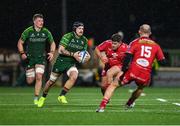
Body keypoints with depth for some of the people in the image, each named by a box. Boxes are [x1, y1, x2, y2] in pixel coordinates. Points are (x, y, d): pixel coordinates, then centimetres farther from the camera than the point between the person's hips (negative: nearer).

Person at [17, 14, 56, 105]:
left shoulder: (46, 32, -2)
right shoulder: (28, 31, -8)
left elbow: (52, 43, 13)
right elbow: (20, 43, 2)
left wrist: (52, 52, -4)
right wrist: (22, 53, -12)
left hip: (41, 58, 1)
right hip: (29, 58, -1)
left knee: (39, 77, -17)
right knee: (30, 81, 1)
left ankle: (36, 98, -11)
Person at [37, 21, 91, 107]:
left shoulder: (84, 40, 4)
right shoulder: (67, 36, -13)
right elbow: (60, 50, -19)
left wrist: (87, 57, -6)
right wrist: (73, 54, -27)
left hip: (72, 64, 3)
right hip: (61, 61, -3)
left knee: (74, 76, -28)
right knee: (51, 81, 6)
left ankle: (62, 96, -14)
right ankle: (43, 97, 32)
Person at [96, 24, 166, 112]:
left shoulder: (135, 42, 8)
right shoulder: (155, 46, 14)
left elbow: (127, 57, -4)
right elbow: (162, 61, 18)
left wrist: (122, 71, -3)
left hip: (132, 72, -2)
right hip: (145, 75, 2)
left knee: (113, 85, 11)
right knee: (141, 87, 37)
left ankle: (102, 106, -2)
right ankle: (129, 103, 49)